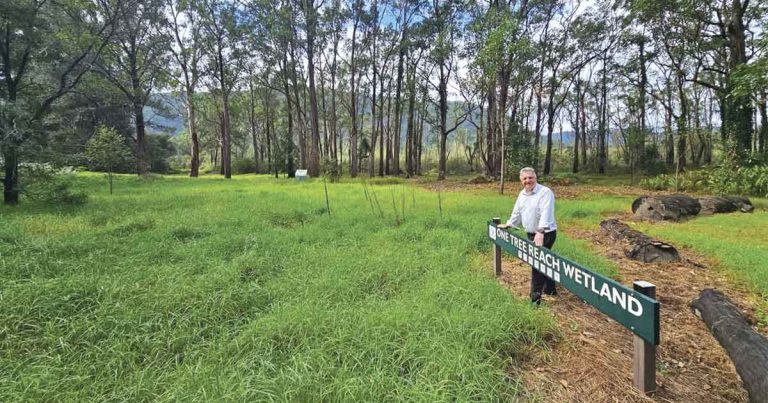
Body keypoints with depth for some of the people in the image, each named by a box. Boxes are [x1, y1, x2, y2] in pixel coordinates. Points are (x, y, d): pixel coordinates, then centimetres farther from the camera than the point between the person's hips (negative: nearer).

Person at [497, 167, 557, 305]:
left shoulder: (545, 192, -17)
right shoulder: (522, 193, 9)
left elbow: (545, 213, -29)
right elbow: (517, 212, 22)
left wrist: (540, 231, -39)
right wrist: (508, 224, 25)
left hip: (545, 234, -8)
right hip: (531, 234, 8)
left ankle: (535, 296, 5)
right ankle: (550, 288, 35)